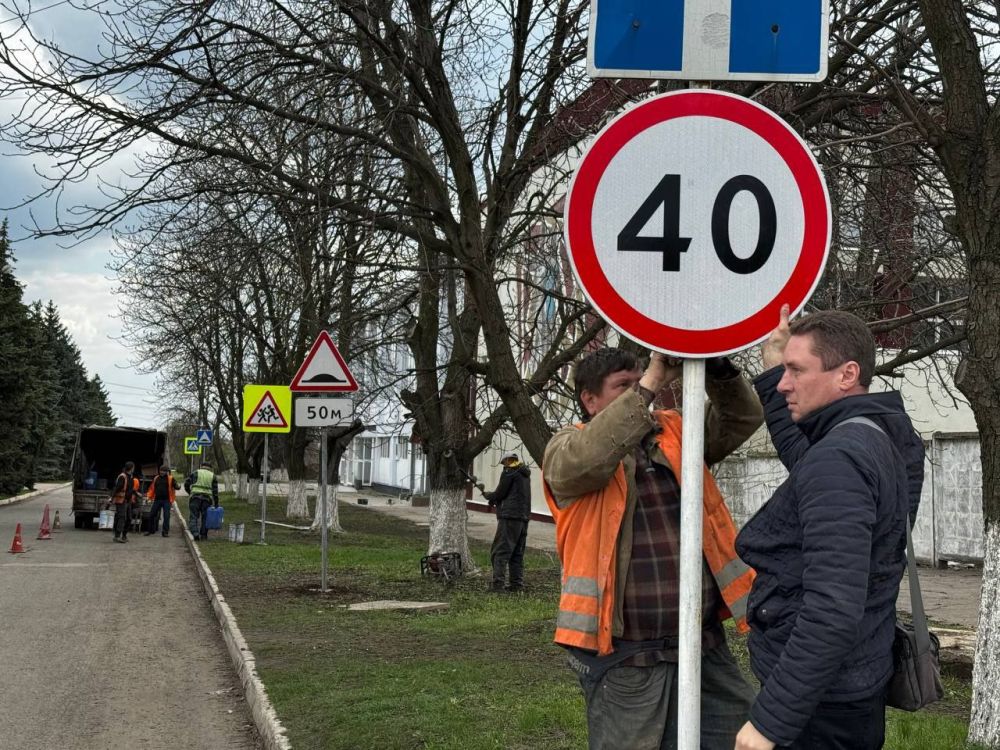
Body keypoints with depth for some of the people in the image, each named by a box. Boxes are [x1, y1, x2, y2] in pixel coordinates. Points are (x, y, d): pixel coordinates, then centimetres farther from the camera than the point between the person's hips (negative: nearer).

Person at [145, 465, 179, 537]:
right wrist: (148, 495, 6)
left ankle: (165, 532, 2)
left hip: (166, 500, -4)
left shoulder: (170, 479, 0)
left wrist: (178, 486, -31)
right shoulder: (156, 478, 12)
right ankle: (150, 530, 23)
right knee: (152, 515, 8)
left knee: (166, 516, -6)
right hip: (157, 499, 4)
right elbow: (152, 488, 17)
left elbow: (176, 486, -8)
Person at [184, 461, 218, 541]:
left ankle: (195, 534, -16)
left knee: (193, 517, 0)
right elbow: (215, 491, 4)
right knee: (205, 517, 12)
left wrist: (190, 492, 17)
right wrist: (216, 504, 5)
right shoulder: (213, 476, 11)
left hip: (195, 497, -1)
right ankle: (203, 535, 14)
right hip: (207, 498, 1)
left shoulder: (196, 473, 8)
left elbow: (186, 483, 2)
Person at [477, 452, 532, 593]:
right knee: (517, 553, 13)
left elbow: (499, 494, -7)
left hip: (510, 517, -8)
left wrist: (485, 494, 12)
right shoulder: (525, 473, 19)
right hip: (524, 517, 8)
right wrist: (495, 500, 18)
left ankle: (497, 584, -15)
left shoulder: (509, 472, -6)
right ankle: (517, 584, 11)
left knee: (500, 552, -9)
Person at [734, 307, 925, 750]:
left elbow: (833, 612, -29)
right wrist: (772, 369, 24)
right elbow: (802, 457, 29)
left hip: (820, 711, -10)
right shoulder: (888, 440, 7)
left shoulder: (839, 459, -22)